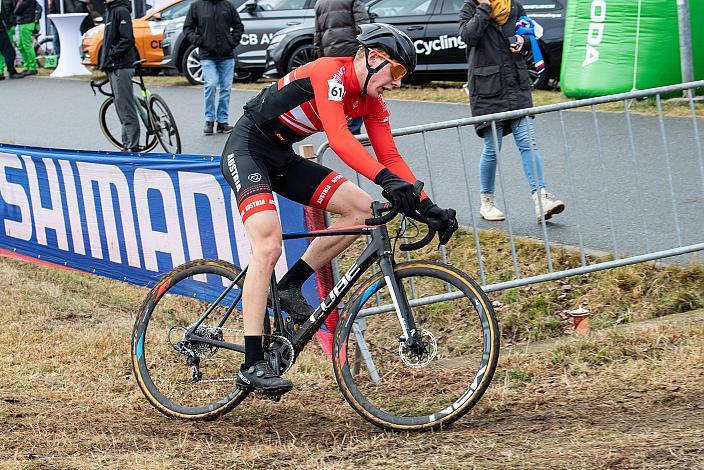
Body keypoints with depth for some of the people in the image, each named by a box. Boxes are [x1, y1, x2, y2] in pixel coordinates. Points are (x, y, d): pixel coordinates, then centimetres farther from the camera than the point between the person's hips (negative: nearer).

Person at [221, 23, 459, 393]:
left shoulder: (372, 103, 3)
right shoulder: (329, 72, -23)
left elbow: (390, 158, 0)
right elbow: (339, 139, -37)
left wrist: (427, 206, -12)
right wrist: (387, 180, -48)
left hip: (282, 158, 9)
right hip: (247, 150, -9)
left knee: (361, 209, -5)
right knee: (268, 246, -25)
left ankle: (290, 285, 5)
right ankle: (252, 366, -25)